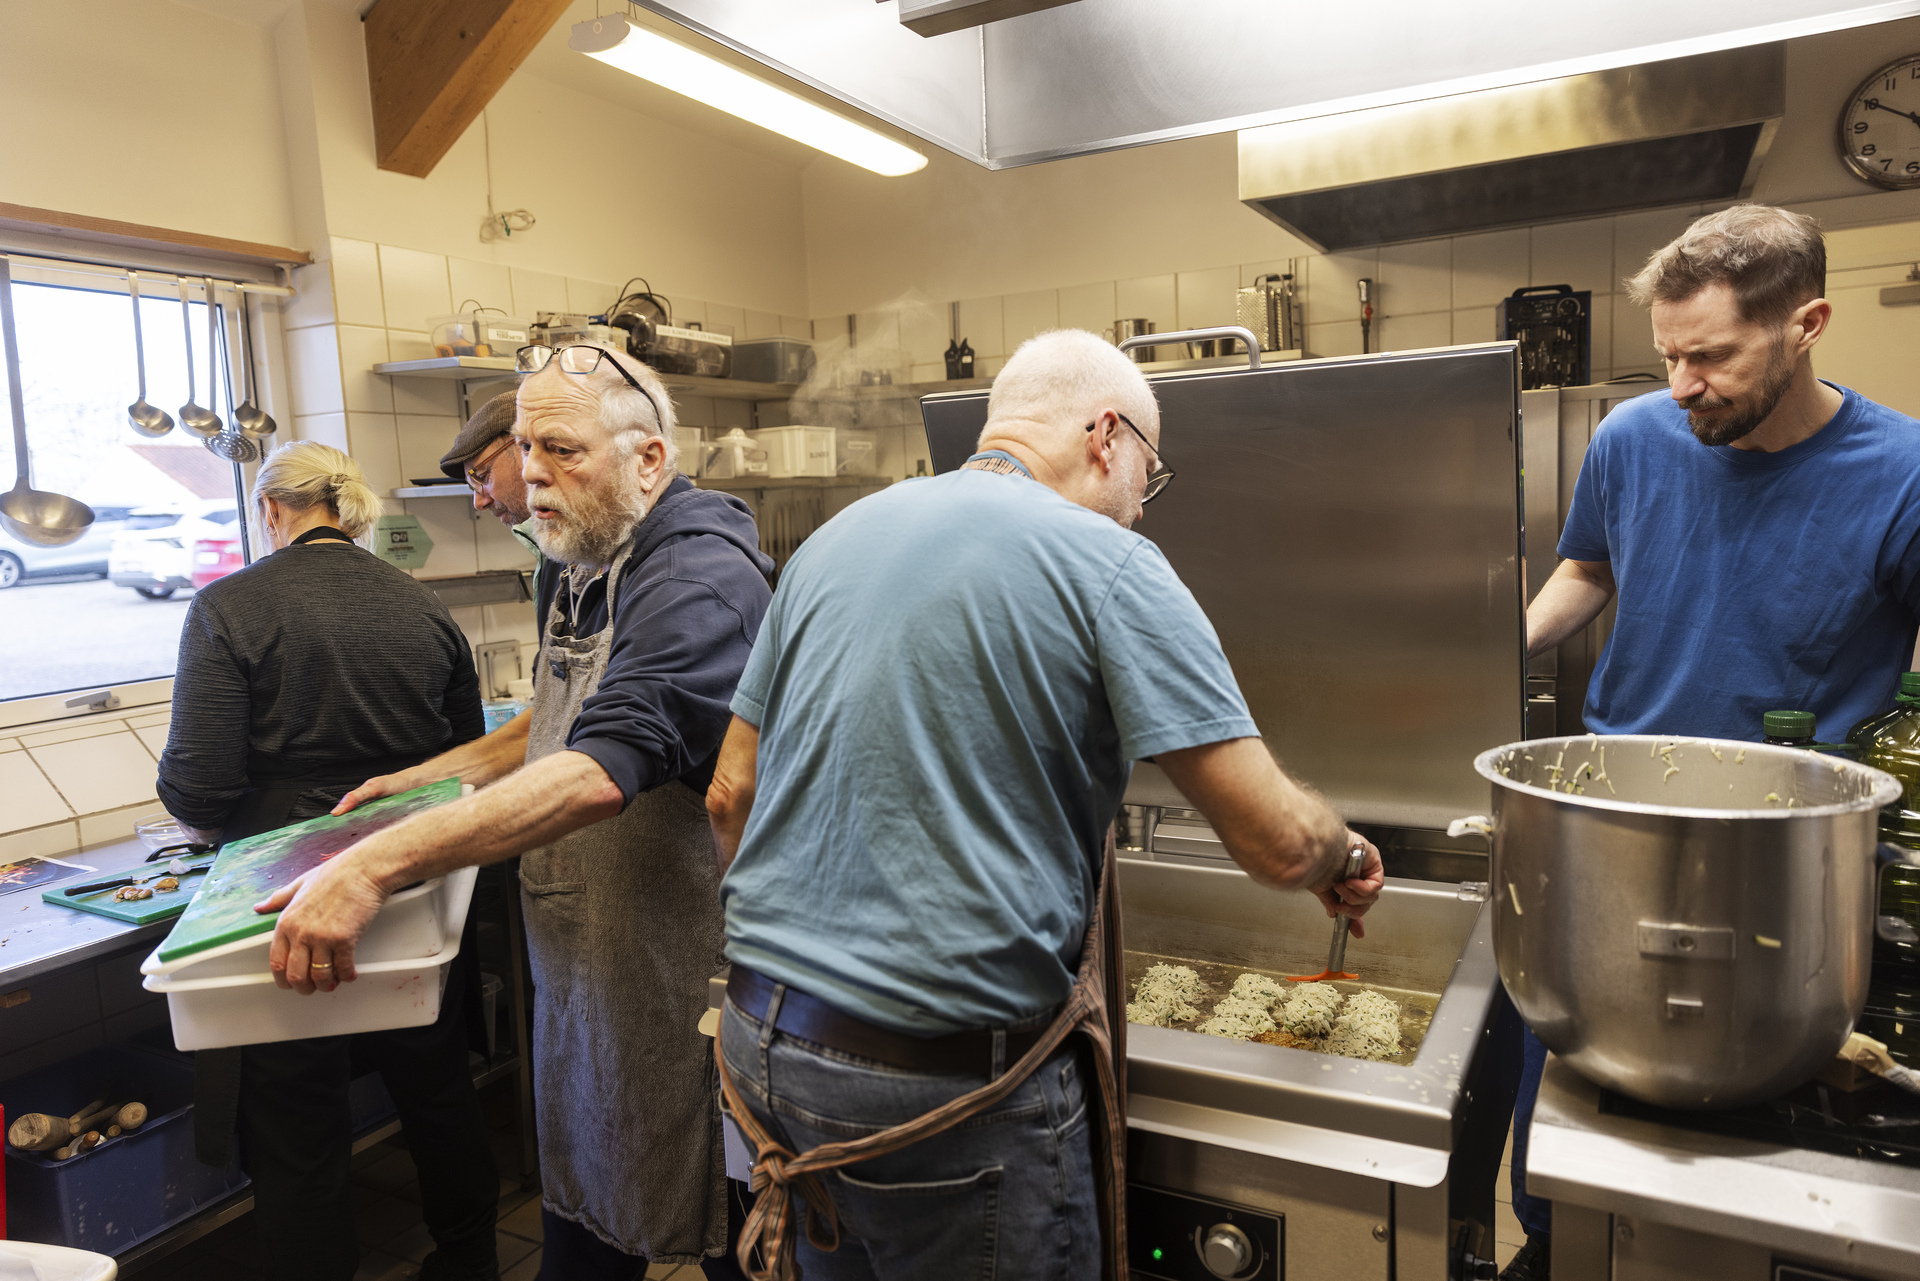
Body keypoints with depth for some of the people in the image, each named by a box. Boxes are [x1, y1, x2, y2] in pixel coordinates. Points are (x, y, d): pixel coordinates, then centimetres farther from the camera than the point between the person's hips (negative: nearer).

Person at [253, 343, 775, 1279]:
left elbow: (600, 771, -36)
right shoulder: (581, 569, 9)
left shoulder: (699, 583, -23)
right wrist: (434, 773, 13)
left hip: (680, 982, -8)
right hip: (580, 971, 9)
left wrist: (378, 865, -38)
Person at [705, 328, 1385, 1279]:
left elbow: (730, 798, 11)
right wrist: (1341, 853, 10)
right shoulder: (1105, 563, -11)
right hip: (949, 1078, -6)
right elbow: (1276, 843, -13)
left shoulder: (830, 541, 8)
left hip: (761, 1040, 7)